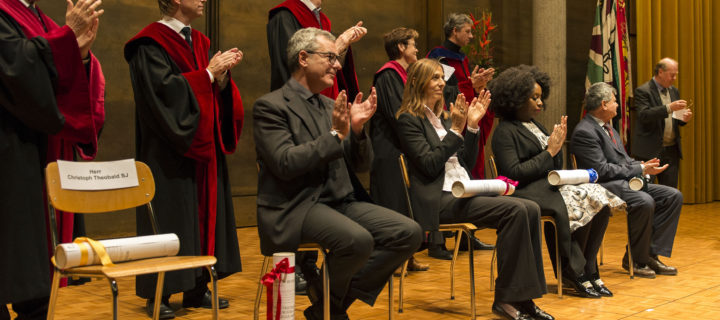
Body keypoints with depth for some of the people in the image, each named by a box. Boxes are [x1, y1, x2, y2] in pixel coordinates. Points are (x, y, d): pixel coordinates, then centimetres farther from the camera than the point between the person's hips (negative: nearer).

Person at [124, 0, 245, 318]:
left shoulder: (199, 42, 14)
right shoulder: (151, 45, -10)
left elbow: (214, 94, 13)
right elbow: (164, 92, -20)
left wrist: (222, 73, -6)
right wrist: (208, 73, -17)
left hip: (204, 150, 8)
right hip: (169, 154, -8)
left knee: (205, 213, 8)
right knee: (169, 220, -4)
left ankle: (197, 289, 17)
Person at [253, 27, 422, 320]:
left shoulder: (332, 107, 15)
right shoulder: (270, 106, -5)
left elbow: (361, 165, 13)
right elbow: (285, 164, -18)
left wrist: (357, 128, -5)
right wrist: (335, 134, -17)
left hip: (339, 202, 7)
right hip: (295, 208, -7)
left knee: (409, 233, -12)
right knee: (359, 239, -33)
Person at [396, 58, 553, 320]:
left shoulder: (443, 116, 22)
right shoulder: (409, 119, -2)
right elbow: (430, 165, -14)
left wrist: (472, 126, 9)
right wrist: (456, 129, -13)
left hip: (464, 193, 8)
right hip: (440, 200, -8)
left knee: (531, 209, -13)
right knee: (515, 210, -25)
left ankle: (522, 297, -12)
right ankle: (506, 297, -18)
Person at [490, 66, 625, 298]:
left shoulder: (535, 126, 21)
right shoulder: (505, 132, -5)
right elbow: (513, 173, -17)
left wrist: (557, 146, 0)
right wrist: (549, 152, -12)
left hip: (549, 186, 8)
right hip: (526, 192, -8)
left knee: (599, 202, -13)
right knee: (579, 204, -28)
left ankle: (588, 270, -9)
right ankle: (573, 273, -13)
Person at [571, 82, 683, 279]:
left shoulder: (608, 128, 20)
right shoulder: (584, 132, -13)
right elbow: (601, 170, -20)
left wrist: (643, 165, 0)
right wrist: (640, 169, -14)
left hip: (627, 181, 10)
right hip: (606, 186, -10)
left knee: (674, 196, -3)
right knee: (645, 202, -34)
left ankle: (651, 254, -5)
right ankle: (634, 260, -14)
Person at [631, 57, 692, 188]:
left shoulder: (674, 91, 15)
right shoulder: (643, 91, -7)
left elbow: (675, 120, 20)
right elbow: (643, 115, -21)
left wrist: (683, 118, -3)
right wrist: (668, 108, -28)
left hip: (672, 150, 6)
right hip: (650, 151, -6)